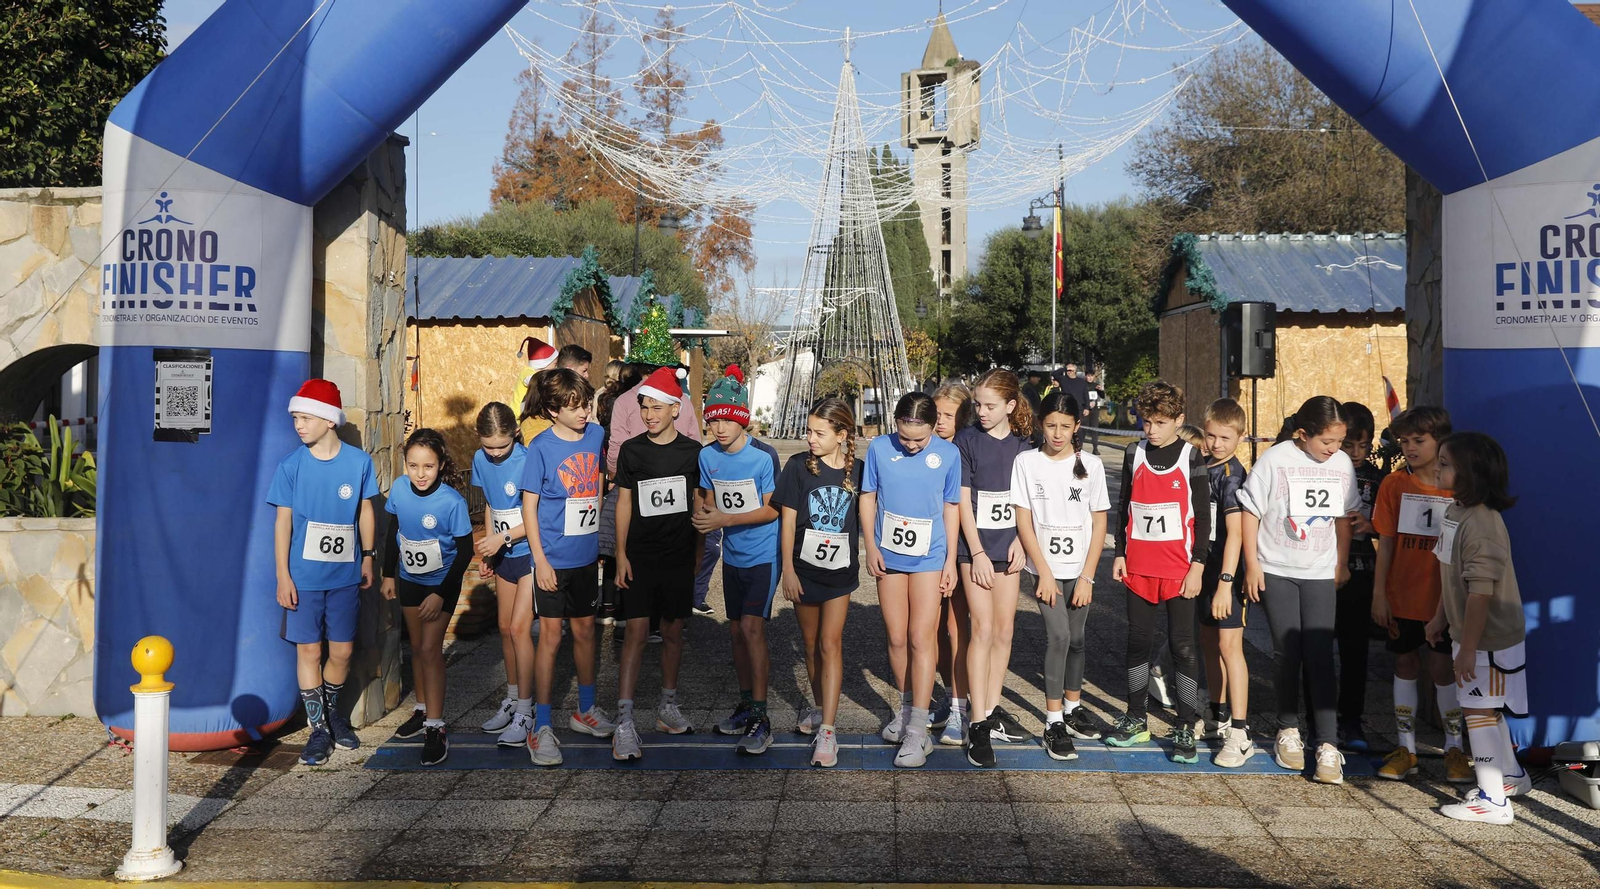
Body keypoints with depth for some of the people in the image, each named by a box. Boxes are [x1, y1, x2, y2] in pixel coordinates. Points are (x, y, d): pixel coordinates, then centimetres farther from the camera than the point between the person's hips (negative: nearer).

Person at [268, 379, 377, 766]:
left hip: (345, 575, 1)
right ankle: (319, 728, 16)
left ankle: (331, 709, 33)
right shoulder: (291, 466, -7)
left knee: (342, 650, 7)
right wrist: (283, 577, -6)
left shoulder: (358, 461, -4)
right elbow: (283, 522, -3)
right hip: (303, 576, -1)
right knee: (309, 650, 3)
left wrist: (367, 557, 11)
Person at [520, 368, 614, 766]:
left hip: (587, 555, 5)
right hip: (553, 559, -5)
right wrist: (540, 561, -13)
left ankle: (585, 710, 32)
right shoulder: (541, 447, -13)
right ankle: (542, 727, 7)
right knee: (551, 636, -1)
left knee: (585, 630, 16)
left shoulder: (596, 435, -1)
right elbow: (529, 506, -9)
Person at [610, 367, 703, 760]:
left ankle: (668, 707, 26)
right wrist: (621, 554, -2)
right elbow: (624, 503, 3)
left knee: (674, 631, 10)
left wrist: (699, 551, 8)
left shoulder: (692, 451, 1)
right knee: (636, 632, -8)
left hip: (679, 555, 2)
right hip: (640, 556, -2)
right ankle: (624, 722, -9)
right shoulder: (631, 450, -1)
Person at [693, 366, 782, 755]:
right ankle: (746, 706, 28)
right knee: (737, 631, 13)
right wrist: (703, 514, -12)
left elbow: (772, 509, -16)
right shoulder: (707, 456, 0)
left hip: (764, 555, -6)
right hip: (733, 556, 6)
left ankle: (760, 719, -14)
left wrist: (725, 519, -24)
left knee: (751, 626, -17)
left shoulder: (764, 456, -17)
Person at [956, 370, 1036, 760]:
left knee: (1004, 630, 9)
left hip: (1008, 546, 4)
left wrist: (1020, 541, -5)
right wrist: (978, 553, -11)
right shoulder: (967, 440, -4)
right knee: (983, 629, -8)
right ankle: (978, 723, -5)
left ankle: (992, 709, 23)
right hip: (976, 547, -4)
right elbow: (963, 499, -6)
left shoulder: (1023, 444, 5)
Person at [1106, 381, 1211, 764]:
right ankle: (1136, 719, 23)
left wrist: (1197, 567, -8)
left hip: (1179, 570, -4)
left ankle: (1185, 729, 6)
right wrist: (1120, 554, 8)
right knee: (1138, 641, 11)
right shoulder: (1136, 455, 6)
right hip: (1138, 568, 4)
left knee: (1182, 645, 0)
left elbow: (1203, 515, -4)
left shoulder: (1191, 458, -5)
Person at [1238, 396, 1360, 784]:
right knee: (1287, 652, 4)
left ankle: (1328, 745, -3)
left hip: (1320, 573, 2)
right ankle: (1288, 730, 22)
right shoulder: (1275, 460, -10)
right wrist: (1252, 564, -7)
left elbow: (1343, 516, 14)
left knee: (1320, 655, -4)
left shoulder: (1342, 464, 2)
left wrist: (1342, 563, 14)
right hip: (1276, 570, -2)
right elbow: (1250, 512, -6)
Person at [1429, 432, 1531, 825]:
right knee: (1488, 710, 22)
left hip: (1489, 638, -10)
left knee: (1479, 710, -3)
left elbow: (1481, 592, -26)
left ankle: (1492, 800, 6)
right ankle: (1511, 775, 39)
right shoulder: (1454, 512, 5)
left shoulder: (1482, 525, -26)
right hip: (1470, 633, 10)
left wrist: (1468, 648, -24)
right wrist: (1440, 618, 21)